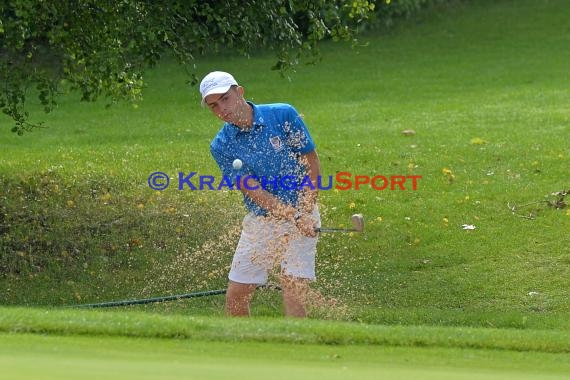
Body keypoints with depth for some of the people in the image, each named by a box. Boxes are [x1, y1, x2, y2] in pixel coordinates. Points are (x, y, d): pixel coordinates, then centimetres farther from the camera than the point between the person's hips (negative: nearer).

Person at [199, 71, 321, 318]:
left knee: (293, 290, -15)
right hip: (259, 222, 3)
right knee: (235, 297, 3)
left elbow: (312, 163, -4)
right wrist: (293, 216, -26)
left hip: (301, 218, -3)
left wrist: (305, 212, -14)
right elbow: (252, 189, -13)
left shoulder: (283, 115, -9)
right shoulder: (222, 145, -5)